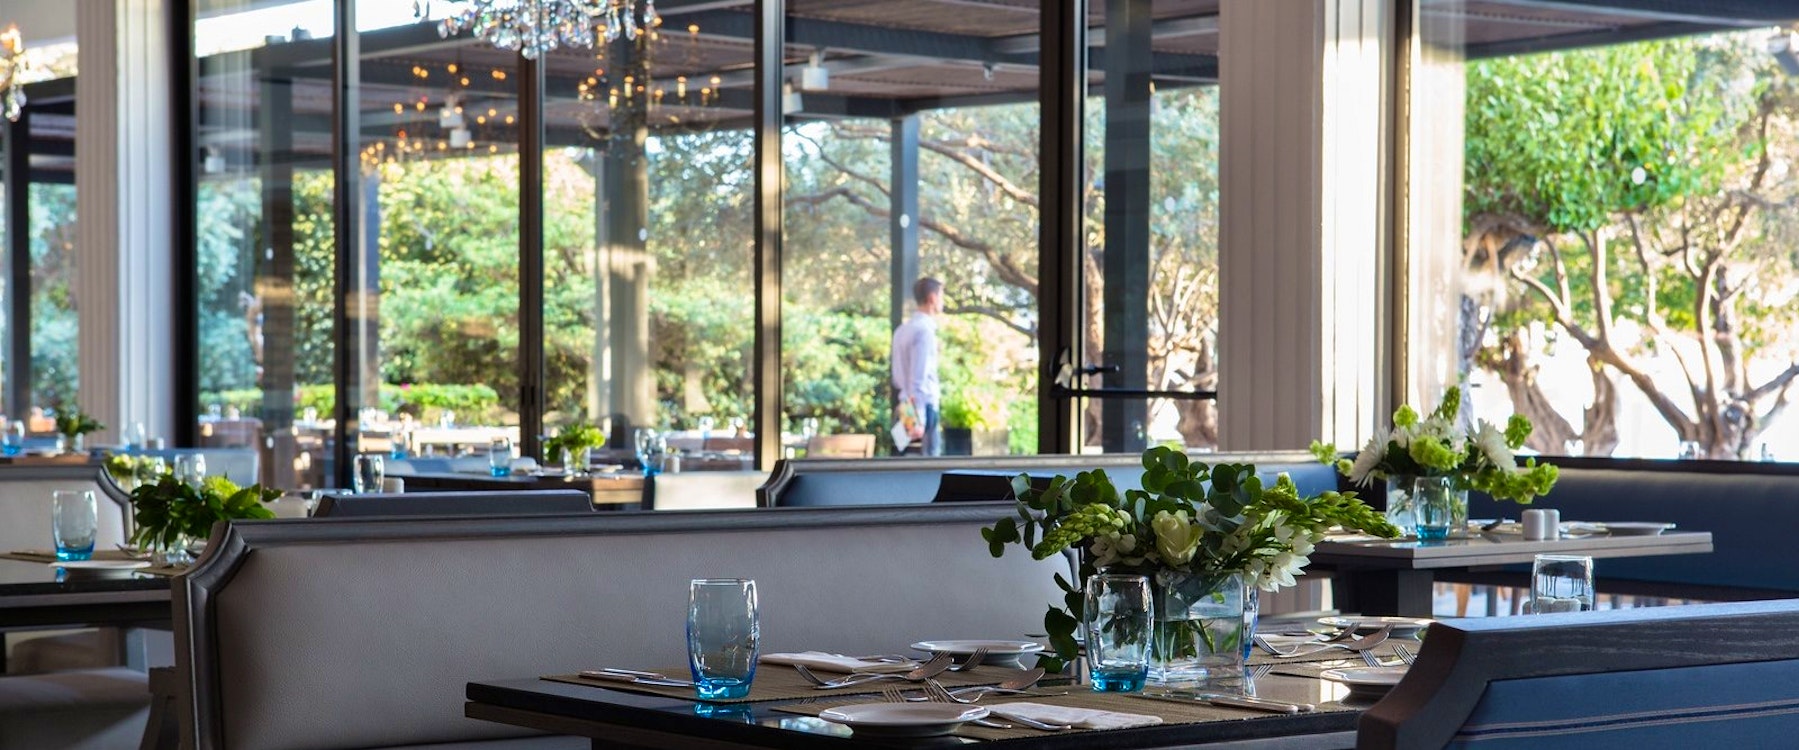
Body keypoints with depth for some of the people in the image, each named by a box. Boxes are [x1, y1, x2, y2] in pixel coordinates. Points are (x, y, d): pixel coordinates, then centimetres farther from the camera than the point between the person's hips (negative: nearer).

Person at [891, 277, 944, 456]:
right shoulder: (924, 330, -13)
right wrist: (919, 419, -23)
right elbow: (918, 378, -20)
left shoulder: (903, 329, 15)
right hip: (925, 406, -9)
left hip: (907, 406, 9)